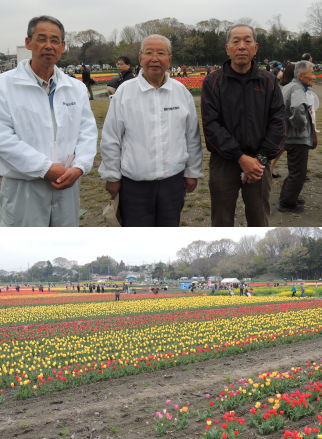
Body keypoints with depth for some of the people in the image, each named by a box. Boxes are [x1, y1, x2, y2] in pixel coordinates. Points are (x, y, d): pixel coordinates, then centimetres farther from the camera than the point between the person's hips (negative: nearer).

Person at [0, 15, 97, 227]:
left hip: (67, 185, 5)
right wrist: (46, 169, -18)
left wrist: (79, 167, -12)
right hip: (23, 188, -4)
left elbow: (88, 132, 7)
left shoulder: (77, 88, 10)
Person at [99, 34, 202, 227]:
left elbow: (192, 137, 10)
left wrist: (193, 172, 10)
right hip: (134, 183, -2)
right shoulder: (125, 91, -3)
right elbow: (111, 140, 0)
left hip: (173, 180, 2)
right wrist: (112, 176, 1)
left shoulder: (182, 92, 4)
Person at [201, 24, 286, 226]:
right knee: (222, 222, 7)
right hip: (223, 163, -1)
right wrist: (241, 158, -16)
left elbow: (278, 122, 0)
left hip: (259, 164, 2)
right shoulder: (213, 82, -1)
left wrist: (261, 158, -11)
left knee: (260, 222, 11)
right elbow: (211, 124, -10)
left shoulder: (269, 81, 5)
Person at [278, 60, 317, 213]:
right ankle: (287, 203, 8)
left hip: (289, 136, 10)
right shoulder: (297, 89, -20)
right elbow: (298, 108, -41)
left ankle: (287, 198, 33)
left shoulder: (287, 87, 12)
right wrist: (301, 125, -25)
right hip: (298, 139, -10)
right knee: (298, 173, 0)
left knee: (295, 171, 23)